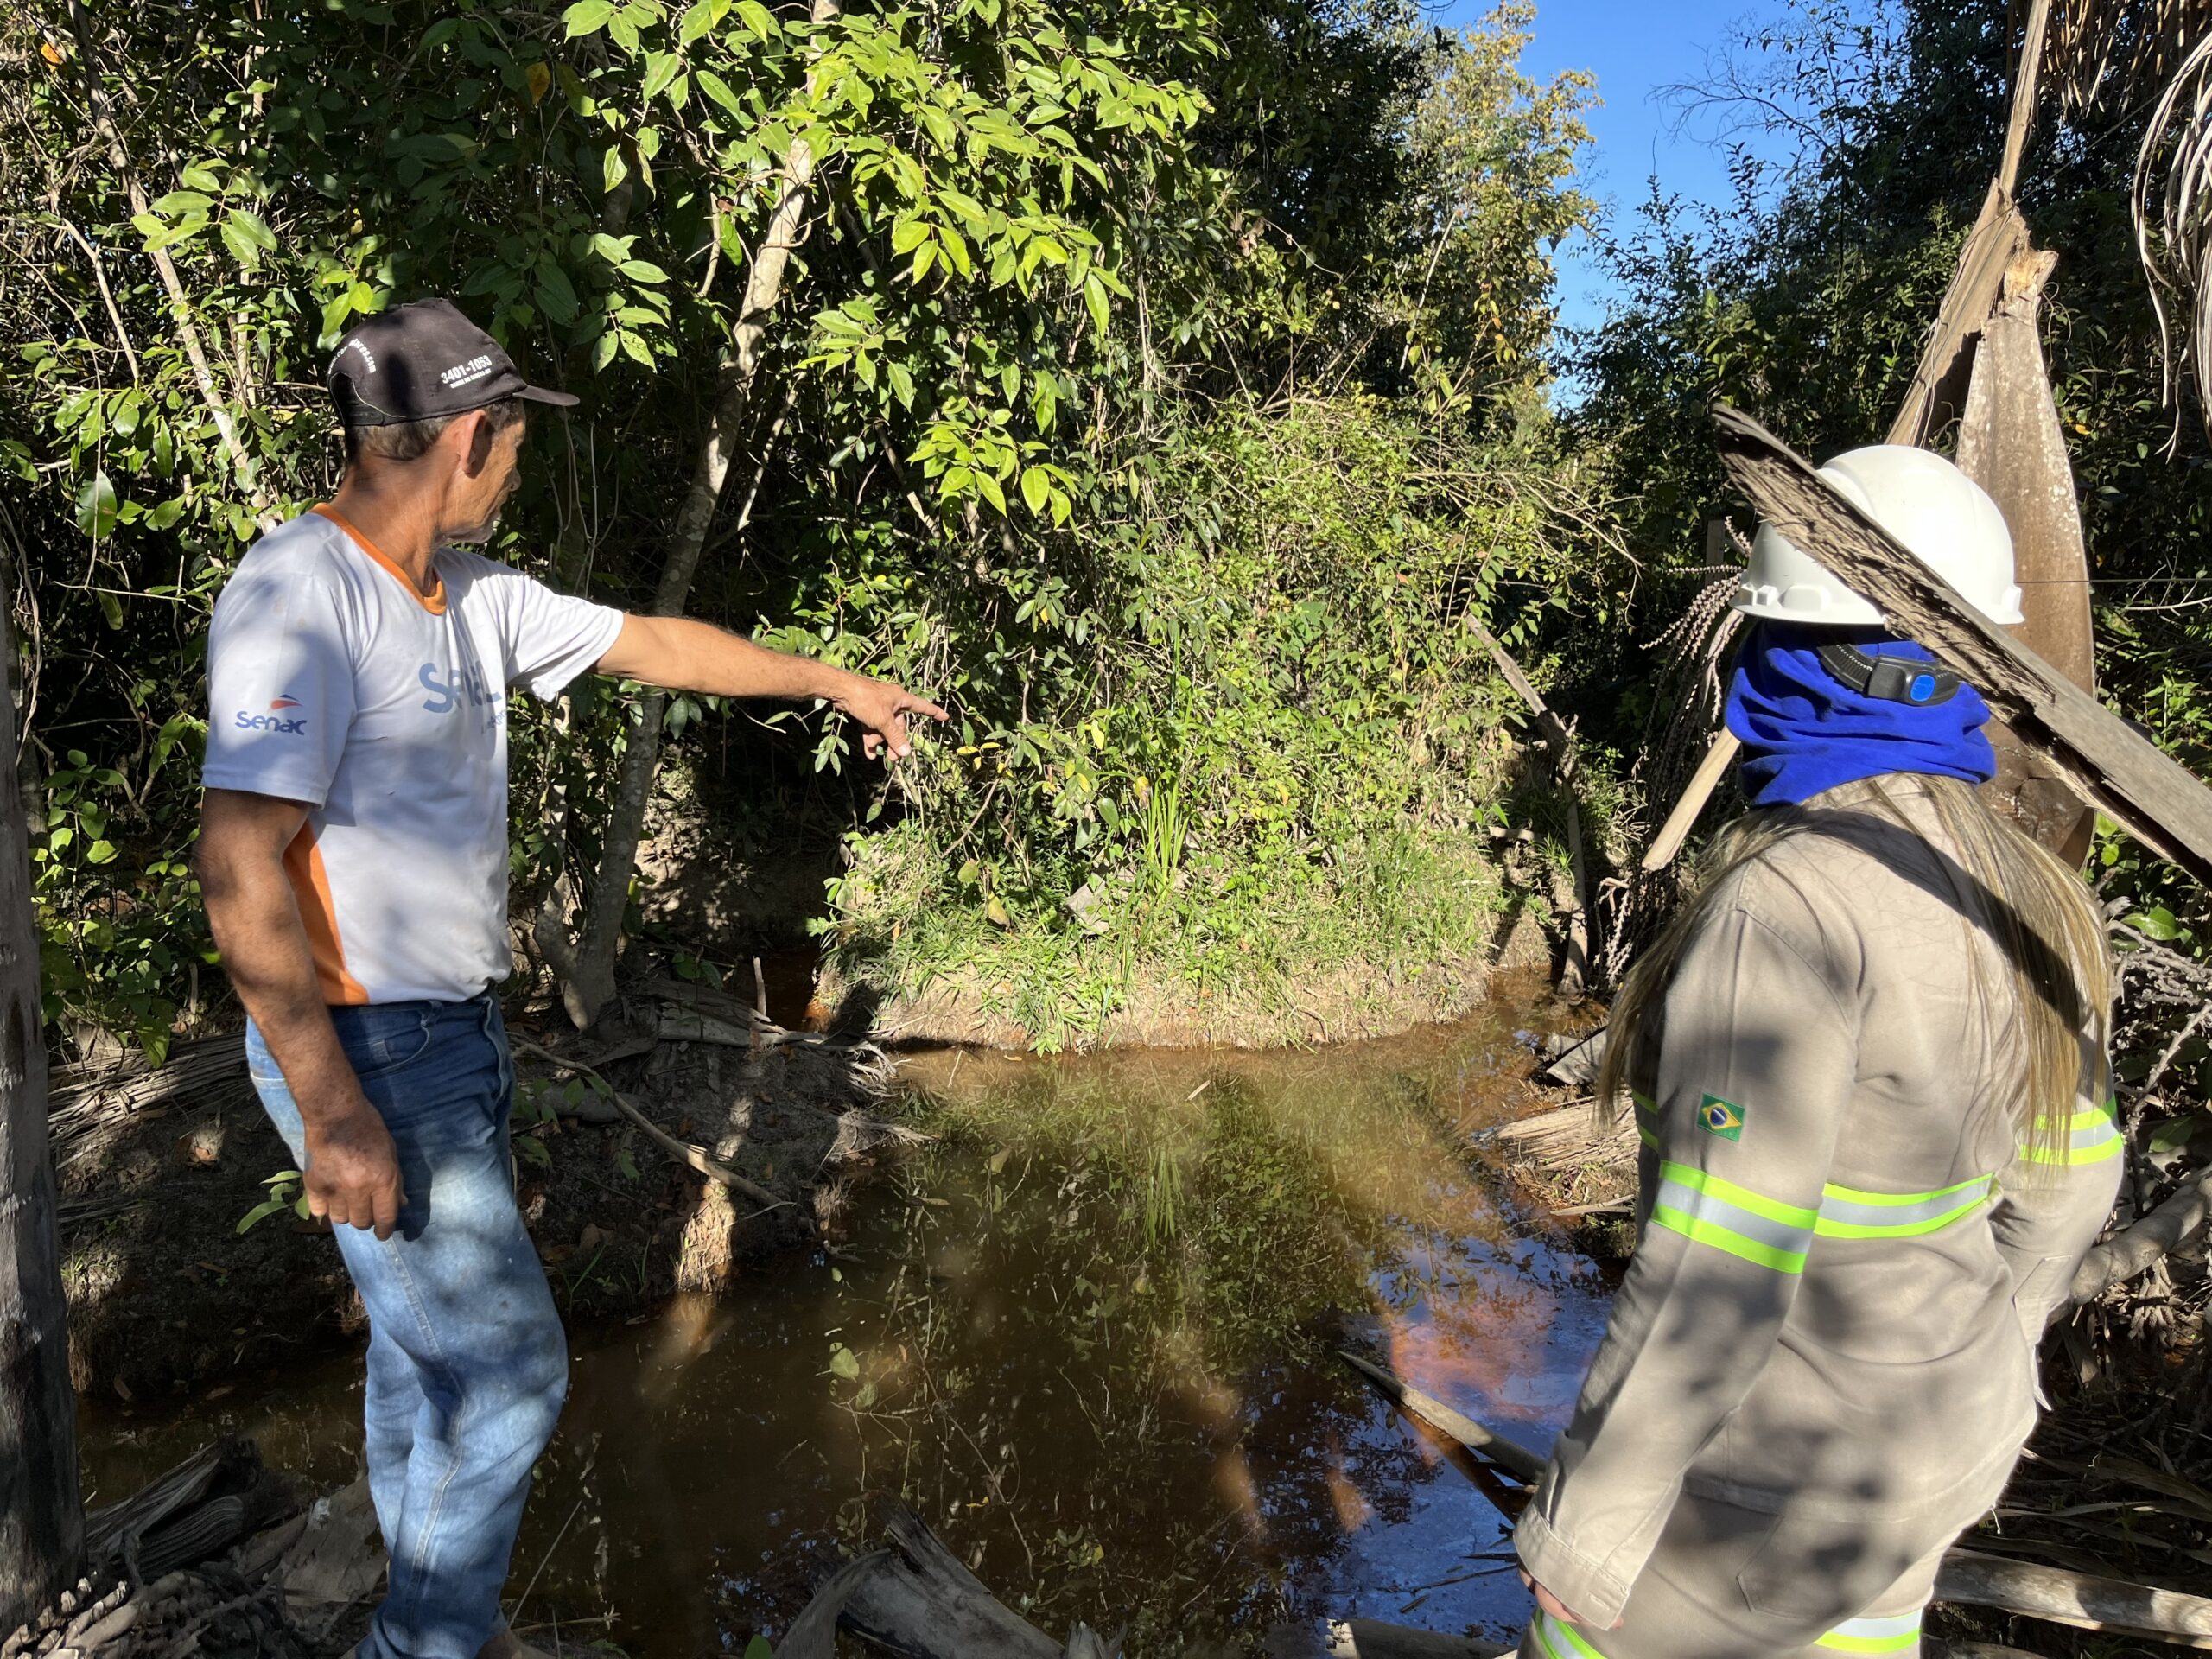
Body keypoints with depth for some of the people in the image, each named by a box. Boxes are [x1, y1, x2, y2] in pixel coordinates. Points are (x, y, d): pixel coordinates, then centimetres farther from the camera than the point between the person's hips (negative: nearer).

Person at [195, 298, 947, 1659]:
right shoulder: (299, 594, -21)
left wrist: (839, 683, 24)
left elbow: (654, 645, 17)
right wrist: (334, 1116, -23)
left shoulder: (473, 595, 6)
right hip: (367, 1053, -9)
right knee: (510, 1369, -1)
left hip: (461, 1033, 9)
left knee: (430, 1352, 20)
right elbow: (241, 871, -24)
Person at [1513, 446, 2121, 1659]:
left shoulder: (1789, 905, -30)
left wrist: (1585, 1529, -19)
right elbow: (2063, 1182, 9)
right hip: (1943, 1431, 8)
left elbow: (1714, 1274, -30)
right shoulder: (2023, 899, -3)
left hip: (1780, 1467, -7)